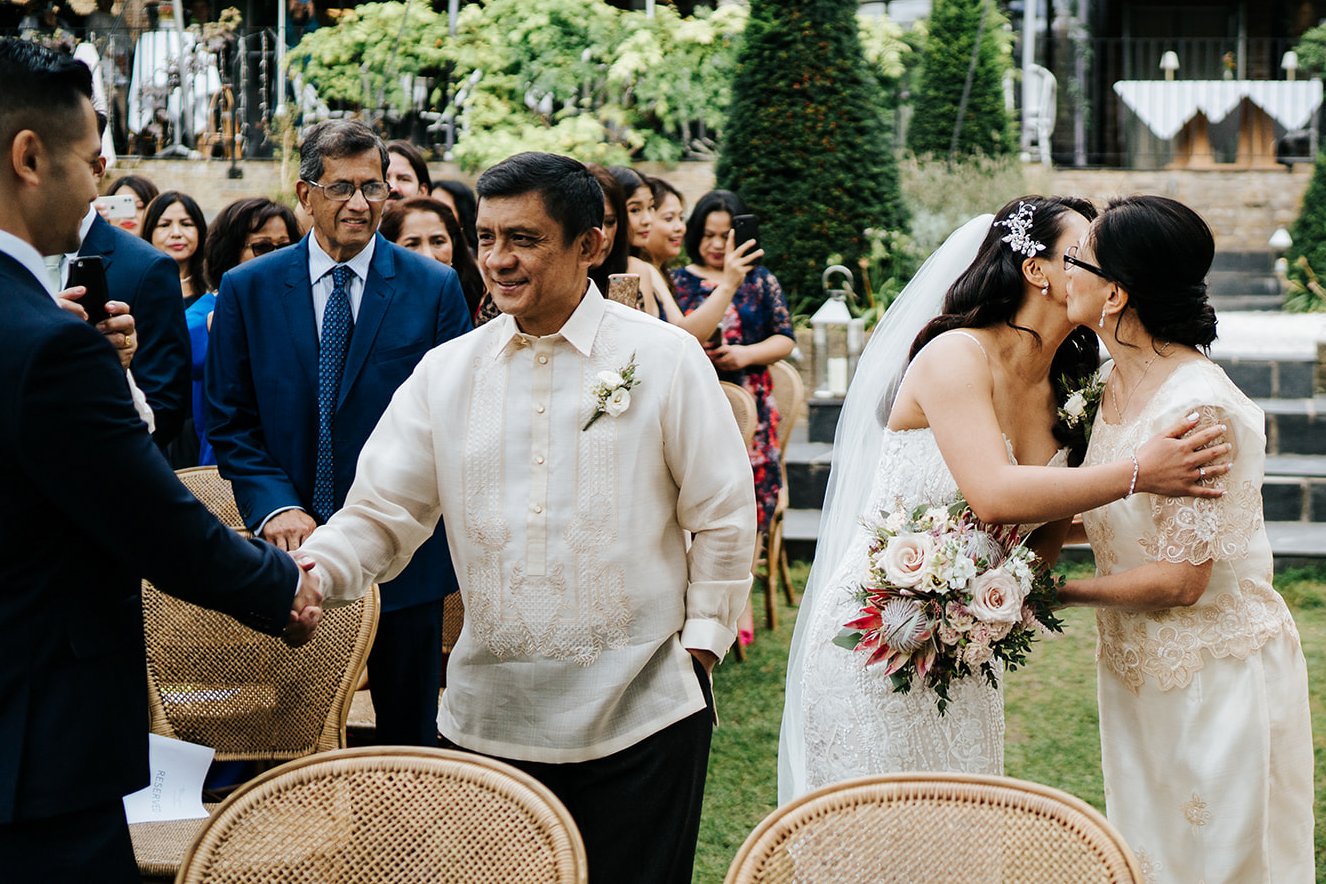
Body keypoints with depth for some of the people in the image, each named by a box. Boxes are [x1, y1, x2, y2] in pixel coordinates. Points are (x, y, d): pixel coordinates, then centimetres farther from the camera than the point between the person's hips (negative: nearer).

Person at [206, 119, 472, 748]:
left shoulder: (436, 288, 0)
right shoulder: (247, 289, 2)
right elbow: (230, 422, 3)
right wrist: (275, 507, -12)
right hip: (291, 552, 1)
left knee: (409, 740, 10)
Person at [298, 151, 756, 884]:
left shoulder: (666, 358, -3)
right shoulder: (446, 372, 4)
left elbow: (724, 517, 2)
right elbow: (381, 515, 2)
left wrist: (700, 644, -2)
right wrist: (310, 572, -17)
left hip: (642, 715, -2)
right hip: (488, 720, 3)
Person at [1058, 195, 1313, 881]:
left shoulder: (1200, 409, -26)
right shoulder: (1114, 385, 1)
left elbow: (1180, 579, -24)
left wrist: (1053, 591, -16)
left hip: (1216, 671, -8)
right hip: (1138, 667, 8)